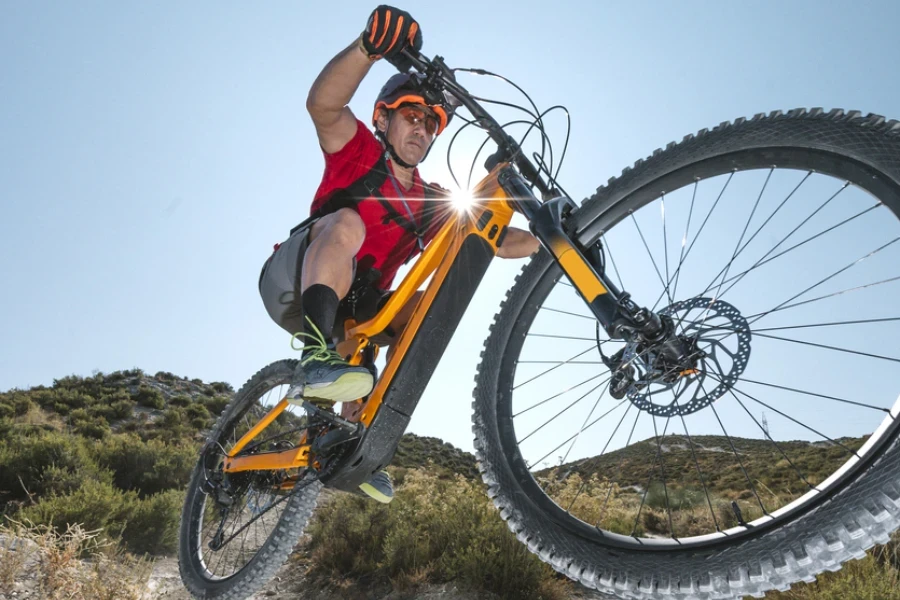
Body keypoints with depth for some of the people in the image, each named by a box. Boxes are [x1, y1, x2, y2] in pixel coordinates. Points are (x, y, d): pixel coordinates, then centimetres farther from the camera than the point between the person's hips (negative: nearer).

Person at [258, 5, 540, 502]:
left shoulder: (432, 204, 10)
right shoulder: (359, 153, -2)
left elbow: (499, 241, 4)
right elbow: (323, 104, -23)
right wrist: (370, 47, -42)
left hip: (351, 309, 5)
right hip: (292, 285, -5)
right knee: (347, 223, -29)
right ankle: (318, 356, -45)